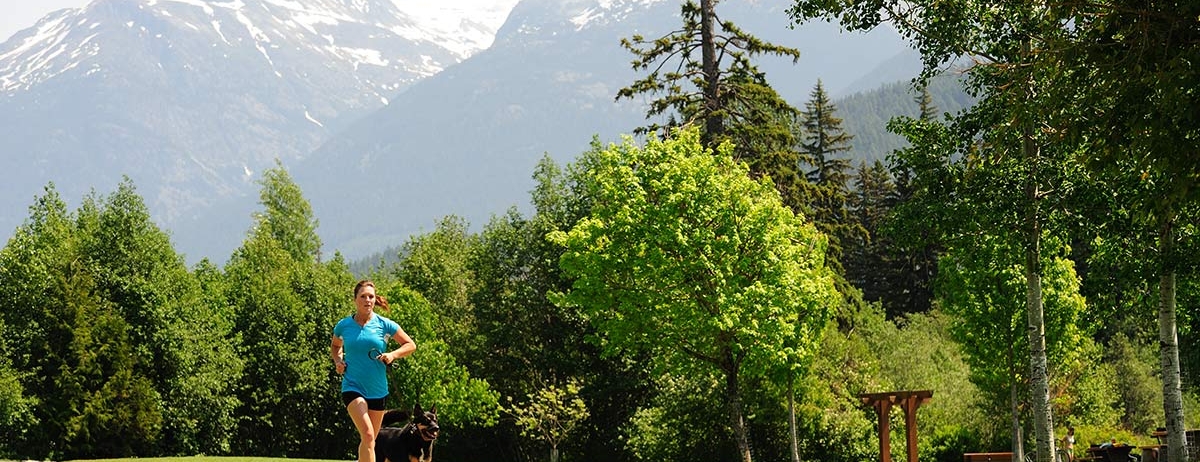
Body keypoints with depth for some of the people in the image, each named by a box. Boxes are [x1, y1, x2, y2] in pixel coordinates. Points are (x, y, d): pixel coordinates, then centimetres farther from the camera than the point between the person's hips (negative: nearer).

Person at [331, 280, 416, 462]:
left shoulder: (384, 324, -2)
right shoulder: (343, 325, 0)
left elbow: (410, 345, 6)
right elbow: (335, 345, 22)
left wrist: (393, 355, -11)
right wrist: (338, 361, 2)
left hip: (378, 390, 2)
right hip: (352, 387, -2)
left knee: (370, 440, 13)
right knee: (367, 434, -21)